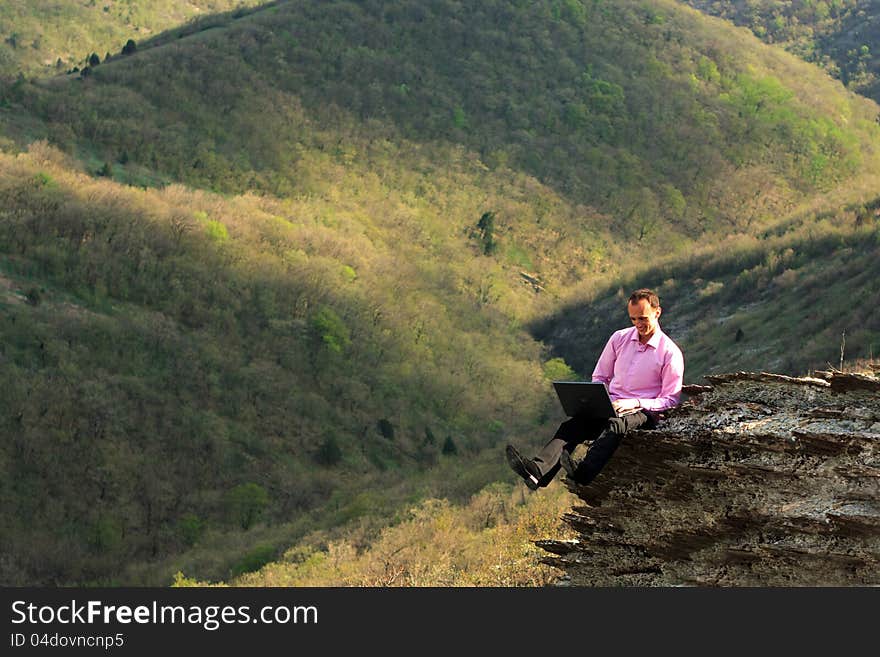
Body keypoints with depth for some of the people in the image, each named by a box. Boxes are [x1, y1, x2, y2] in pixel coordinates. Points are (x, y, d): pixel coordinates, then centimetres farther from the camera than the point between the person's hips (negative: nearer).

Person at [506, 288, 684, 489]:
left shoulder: (671, 353, -2)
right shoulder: (619, 338, 12)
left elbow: (671, 400, -3)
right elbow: (599, 377, 19)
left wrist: (634, 403, -16)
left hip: (642, 412, -4)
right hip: (609, 406, 4)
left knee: (614, 425, -40)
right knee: (572, 425, -26)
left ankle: (583, 471, -64)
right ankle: (537, 469, -50)